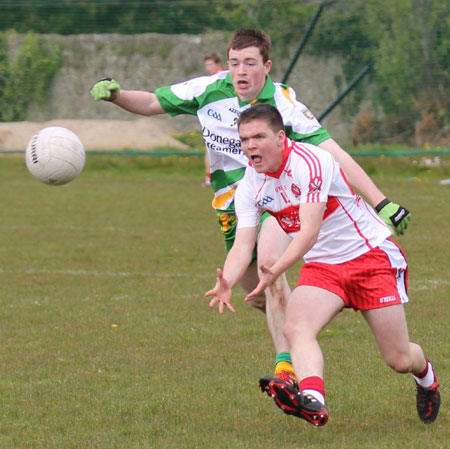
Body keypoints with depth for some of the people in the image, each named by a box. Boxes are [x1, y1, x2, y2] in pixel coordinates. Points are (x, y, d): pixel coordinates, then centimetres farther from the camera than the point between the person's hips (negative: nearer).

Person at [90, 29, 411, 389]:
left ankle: (286, 366, -33)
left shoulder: (284, 103, -17)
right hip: (232, 206, 5)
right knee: (258, 297, 8)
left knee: (269, 264, -32)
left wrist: (380, 203, -23)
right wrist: (114, 94, -15)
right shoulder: (209, 90, -6)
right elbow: (151, 103, 6)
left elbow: (333, 154, -19)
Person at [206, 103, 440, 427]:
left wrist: (276, 272, -43)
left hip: (371, 256, -5)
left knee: (398, 360, -2)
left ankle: (425, 374, 35)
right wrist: (226, 284, -29)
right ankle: (313, 401, -49)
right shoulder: (251, 185, -3)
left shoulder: (310, 162, -24)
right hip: (321, 266, 5)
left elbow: (309, 232, -30)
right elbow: (243, 245, -8)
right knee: (295, 327, -27)